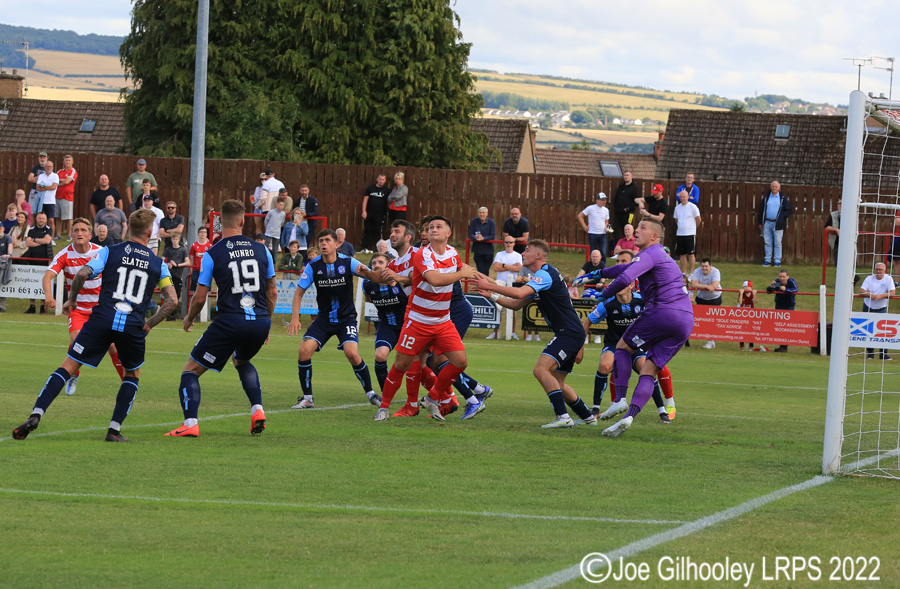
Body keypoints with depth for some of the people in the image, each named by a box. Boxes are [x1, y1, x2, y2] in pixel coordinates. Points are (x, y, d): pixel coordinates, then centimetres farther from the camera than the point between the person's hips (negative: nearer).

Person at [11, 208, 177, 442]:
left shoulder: (110, 252, 8)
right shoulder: (157, 263, 11)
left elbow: (82, 274, -5)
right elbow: (172, 299, 5)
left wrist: (71, 299, 12)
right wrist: (150, 324, 16)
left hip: (102, 320, 0)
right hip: (133, 326, 1)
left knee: (67, 367, 3)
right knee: (132, 374, 24)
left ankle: (35, 415, -13)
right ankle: (114, 430, 11)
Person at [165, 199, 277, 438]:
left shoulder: (212, 254, -4)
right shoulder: (261, 250, 7)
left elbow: (200, 298, -1)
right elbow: (272, 292, 14)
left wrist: (188, 318, 19)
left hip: (229, 322, -4)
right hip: (260, 323, 4)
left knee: (191, 370, 8)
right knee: (242, 361, 36)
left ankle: (190, 423, -10)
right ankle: (257, 410, 18)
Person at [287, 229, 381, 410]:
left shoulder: (348, 262, -11)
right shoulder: (313, 266, -7)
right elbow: (299, 291, 0)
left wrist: (366, 273, -41)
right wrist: (295, 317, -11)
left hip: (346, 318, -2)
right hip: (324, 318, 2)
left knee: (352, 354, -23)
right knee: (304, 350, -16)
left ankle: (370, 394, -1)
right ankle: (307, 398, -2)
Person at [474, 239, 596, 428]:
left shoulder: (545, 274, -15)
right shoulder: (539, 277, 19)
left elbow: (519, 293, -29)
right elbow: (516, 304, 21)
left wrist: (490, 285, -21)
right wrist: (491, 295, 9)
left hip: (569, 333, -11)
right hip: (568, 334, 11)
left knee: (541, 369, -22)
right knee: (556, 382, 15)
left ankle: (563, 417, -26)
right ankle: (588, 417, 27)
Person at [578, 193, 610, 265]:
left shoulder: (606, 210, 9)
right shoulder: (591, 208, -4)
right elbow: (580, 216, -1)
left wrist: (606, 227, -3)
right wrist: (585, 227, -5)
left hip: (602, 234, 3)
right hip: (592, 234, -3)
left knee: (603, 253, -5)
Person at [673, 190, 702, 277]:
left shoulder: (693, 207, -6)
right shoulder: (677, 207, 10)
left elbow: (698, 220, -1)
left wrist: (692, 228, 9)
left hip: (690, 234, -5)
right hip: (679, 234, 5)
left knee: (690, 254, -6)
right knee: (682, 254, 6)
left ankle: (692, 272, -3)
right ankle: (684, 272, 13)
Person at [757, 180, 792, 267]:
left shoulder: (783, 198, 4)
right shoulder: (766, 197, 10)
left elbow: (788, 211, 6)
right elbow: (760, 210, 14)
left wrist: (782, 217, -8)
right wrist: (760, 222, 10)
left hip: (777, 224, -3)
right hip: (767, 223, 3)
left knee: (777, 243, -1)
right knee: (767, 242, 5)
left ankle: (777, 261, 2)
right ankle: (767, 260, 9)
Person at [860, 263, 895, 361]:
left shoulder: (888, 279, -7)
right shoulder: (869, 278, -5)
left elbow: (892, 293, -18)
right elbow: (861, 291, -13)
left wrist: (880, 296, -30)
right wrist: (870, 295, -32)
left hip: (881, 308, -1)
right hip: (868, 308, 1)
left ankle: (883, 353, -5)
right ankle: (870, 352, 14)